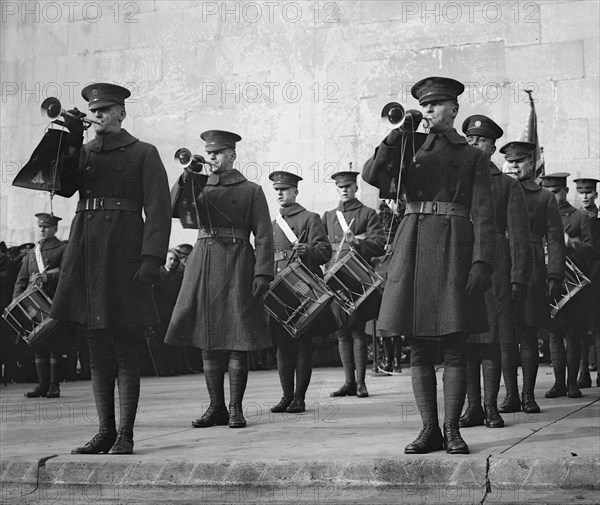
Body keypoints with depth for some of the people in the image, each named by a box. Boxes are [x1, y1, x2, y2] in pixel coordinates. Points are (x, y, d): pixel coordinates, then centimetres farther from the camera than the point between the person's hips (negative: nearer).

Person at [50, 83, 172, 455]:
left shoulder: (144, 154, 3)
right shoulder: (83, 152, 17)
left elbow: (158, 210, -5)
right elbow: (64, 187, 0)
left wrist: (152, 258, -16)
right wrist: (72, 142, -8)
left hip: (124, 256, -5)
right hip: (87, 255, 5)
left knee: (126, 353, -2)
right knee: (98, 352, 9)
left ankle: (125, 436, 3)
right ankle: (105, 432, 16)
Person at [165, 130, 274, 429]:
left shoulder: (251, 191, 5)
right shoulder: (201, 188, 16)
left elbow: (263, 236, -1)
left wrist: (263, 273, -11)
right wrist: (185, 180, -14)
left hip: (237, 265, -4)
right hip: (204, 265, 4)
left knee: (238, 340, -4)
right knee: (208, 340, 4)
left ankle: (235, 409, 2)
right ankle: (216, 407, 12)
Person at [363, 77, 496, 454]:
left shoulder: (474, 157, 10)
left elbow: (483, 214, 1)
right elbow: (371, 175, -1)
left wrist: (482, 263, -10)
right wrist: (394, 140, -14)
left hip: (454, 250, -2)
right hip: (413, 248, 2)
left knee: (454, 349, -3)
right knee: (419, 350, 2)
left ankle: (452, 430, 3)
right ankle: (429, 430, 9)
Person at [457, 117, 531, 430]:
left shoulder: (508, 186, 9)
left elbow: (519, 235, 5)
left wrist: (518, 278, -3)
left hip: (495, 271, -2)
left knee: (491, 338, -1)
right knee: (464, 340, 2)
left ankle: (491, 407, 6)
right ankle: (473, 406, 9)